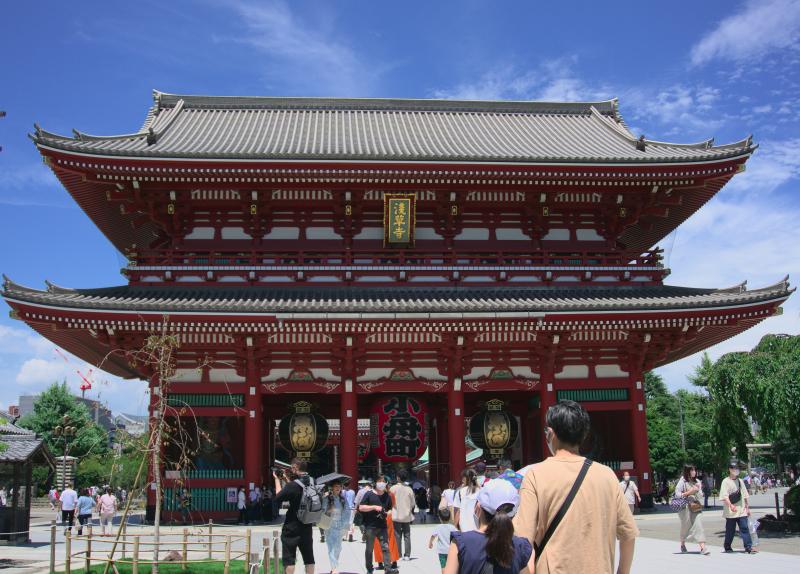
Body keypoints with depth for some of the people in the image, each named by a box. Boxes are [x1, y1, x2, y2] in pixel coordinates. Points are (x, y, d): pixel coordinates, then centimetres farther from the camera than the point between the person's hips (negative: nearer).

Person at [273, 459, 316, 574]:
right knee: (308, 556, 12)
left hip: (291, 528, -6)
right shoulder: (311, 483, 0)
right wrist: (288, 479, 15)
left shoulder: (293, 485, -21)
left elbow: (278, 497, -11)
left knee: (289, 558, 3)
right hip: (307, 527, 6)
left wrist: (277, 480, -2)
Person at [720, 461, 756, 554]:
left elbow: (745, 495, 18)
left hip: (741, 510, 4)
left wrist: (747, 507, 14)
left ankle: (748, 547, -6)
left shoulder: (740, 481, 13)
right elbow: (724, 496, -14)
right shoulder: (726, 482, -5)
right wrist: (731, 505, -28)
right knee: (730, 530, 4)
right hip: (730, 512, -4)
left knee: (745, 528, -5)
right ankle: (727, 547, 18)